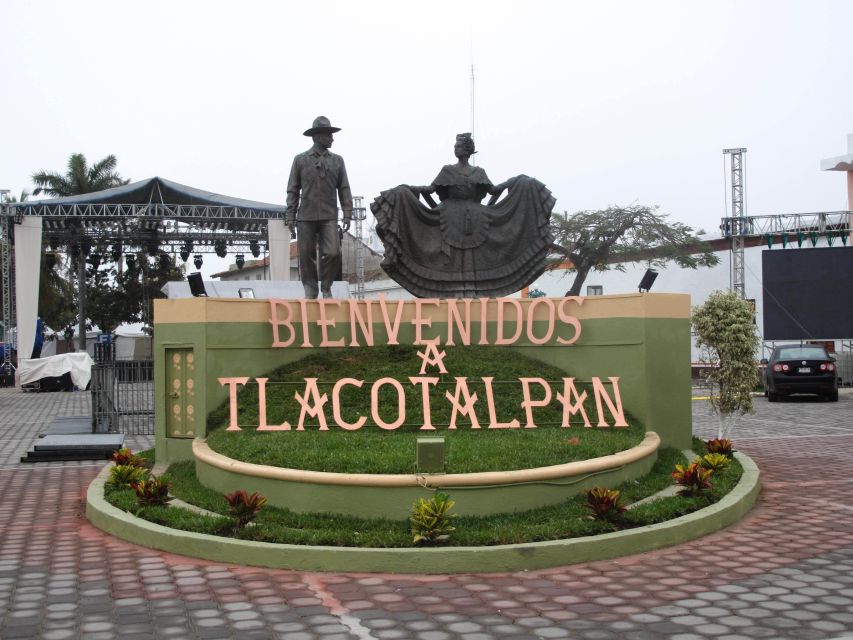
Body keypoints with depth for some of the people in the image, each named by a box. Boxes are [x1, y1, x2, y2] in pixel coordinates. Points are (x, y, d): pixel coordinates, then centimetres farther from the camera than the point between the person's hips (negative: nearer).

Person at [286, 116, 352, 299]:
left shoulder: (337, 161, 12)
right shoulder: (300, 160, 8)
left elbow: (344, 189, 9)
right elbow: (293, 190, 7)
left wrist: (347, 214, 1)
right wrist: (290, 216, 1)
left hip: (329, 217, 1)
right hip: (306, 217, -1)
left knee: (333, 253, -11)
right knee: (306, 255, 1)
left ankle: (326, 288, 9)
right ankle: (310, 289, 15)